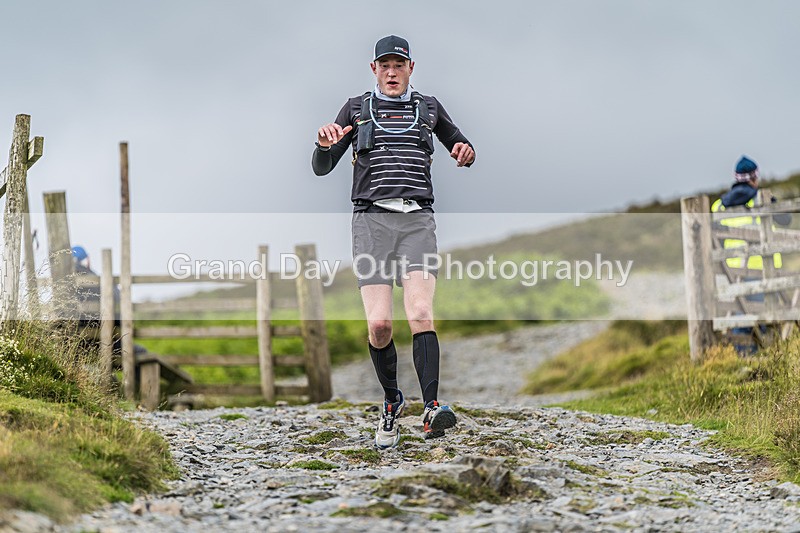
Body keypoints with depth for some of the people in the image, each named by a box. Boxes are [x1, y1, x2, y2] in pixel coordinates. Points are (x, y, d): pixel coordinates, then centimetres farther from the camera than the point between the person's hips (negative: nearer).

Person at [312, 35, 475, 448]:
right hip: (372, 219, 0)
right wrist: (325, 145, -12)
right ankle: (391, 401, 12)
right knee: (379, 323, -11)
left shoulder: (428, 108, 17)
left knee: (420, 312, -20)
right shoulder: (356, 109, 14)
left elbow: (461, 148, 28)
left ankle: (431, 409, -30)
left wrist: (465, 153, 3)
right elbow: (322, 168, 12)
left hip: (417, 220, 0)